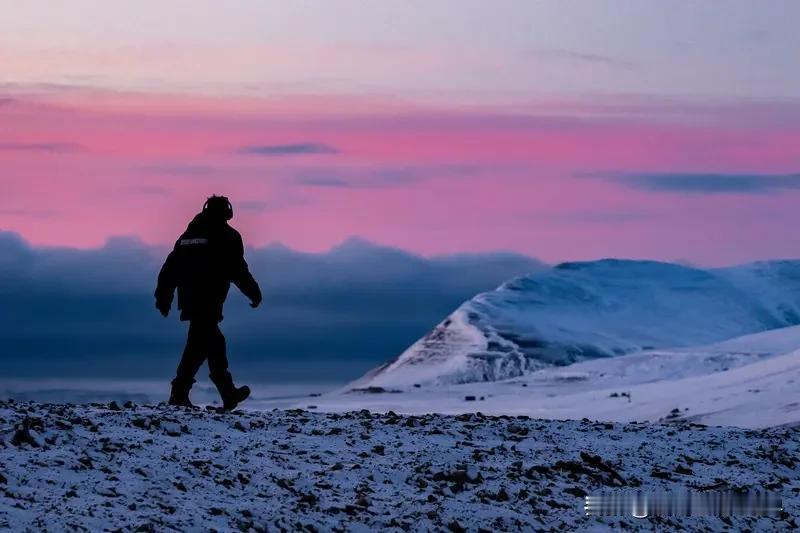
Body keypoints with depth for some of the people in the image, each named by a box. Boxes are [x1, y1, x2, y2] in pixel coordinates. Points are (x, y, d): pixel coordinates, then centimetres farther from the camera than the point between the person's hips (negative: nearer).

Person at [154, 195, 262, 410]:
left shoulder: (188, 235, 16)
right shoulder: (227, 237, -2)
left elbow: (170, 269, 14)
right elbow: (238, 271, -6)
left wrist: (163, 298, 16)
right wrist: (255, 294, 6)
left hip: (189, 301, 7)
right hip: (209, 303, -7)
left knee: (214, 344, 16)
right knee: (199, 346, -6)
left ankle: (229, 395, 18)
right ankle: (179, 394, -12)